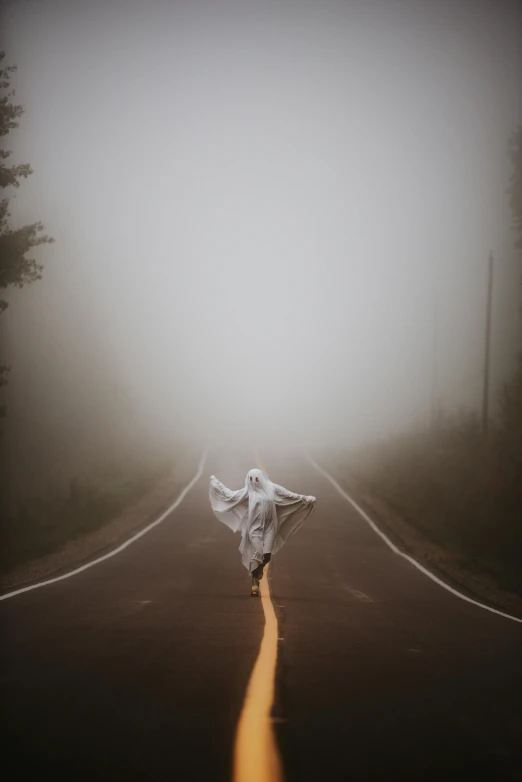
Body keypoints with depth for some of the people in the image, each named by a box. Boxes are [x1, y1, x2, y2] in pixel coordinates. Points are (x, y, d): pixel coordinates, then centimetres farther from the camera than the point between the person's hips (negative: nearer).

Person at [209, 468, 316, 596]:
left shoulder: (272, 488, 6)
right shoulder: (247, 492, 4)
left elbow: (290, 495, 10)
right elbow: (229, 495, 8)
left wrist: (305, 499, 9)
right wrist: (215, 483, 9)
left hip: (269, 527, 1)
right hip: (254, 528, -1)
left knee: (267, 554, -7)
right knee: (256, 555, -10)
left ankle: (259, 568, 28)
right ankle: (255, 583, 0)